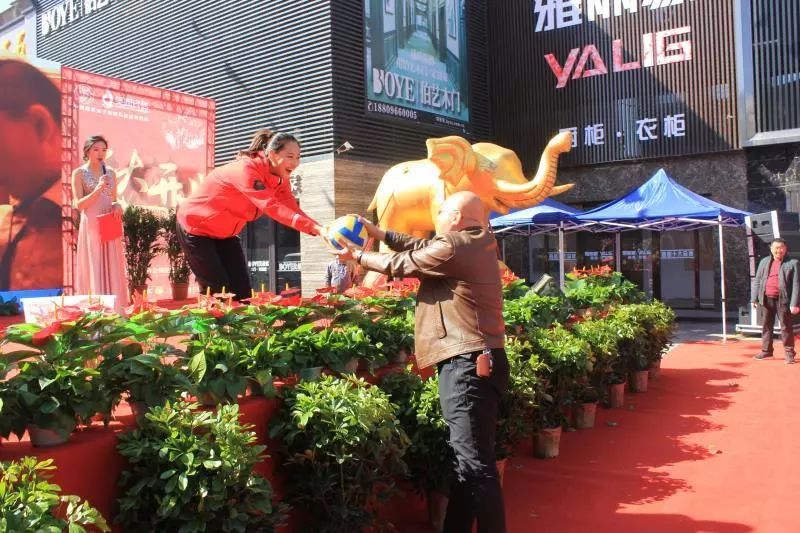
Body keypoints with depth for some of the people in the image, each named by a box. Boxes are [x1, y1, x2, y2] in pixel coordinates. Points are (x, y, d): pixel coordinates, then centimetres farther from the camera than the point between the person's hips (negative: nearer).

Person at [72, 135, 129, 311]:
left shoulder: (110, 173, 13)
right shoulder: (79, 173, 0)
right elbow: (79, 204, -8)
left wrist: (117, 206, -2)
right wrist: (98, 188, -18)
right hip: (91, 227, -4)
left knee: (112, 269, 2)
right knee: (93, 270, -5)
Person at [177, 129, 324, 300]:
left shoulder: (280, 179, -6)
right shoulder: (246, 169, -32)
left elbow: (293, 210, -16)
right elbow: (271, 206, -44)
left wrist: (320, 229, -35)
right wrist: (315, 227, -52)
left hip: (224, 233, 8)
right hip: (195, 227, -7)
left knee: (242, 291, -2)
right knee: (217, 292, -9)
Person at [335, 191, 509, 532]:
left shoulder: (454, 247, -13)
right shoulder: (472, 245, 16)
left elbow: (399, 264, -3)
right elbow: (422, 248, 23)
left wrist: (357, 256, 13)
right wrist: (379, 233, 20)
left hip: (468, 364, -11)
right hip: (475, 361, 11)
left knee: (475, 464, -8)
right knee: (465, 458, 18)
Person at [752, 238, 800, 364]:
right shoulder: (764, 262, 11)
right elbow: (757, 281, 12)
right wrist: (755, 298, 5)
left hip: (783, 299, -4)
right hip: (767, 299, 4)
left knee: (786, 327, 0)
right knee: (767, 326, 11)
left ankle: (789, 353, 8)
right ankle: (766, 350, 20)